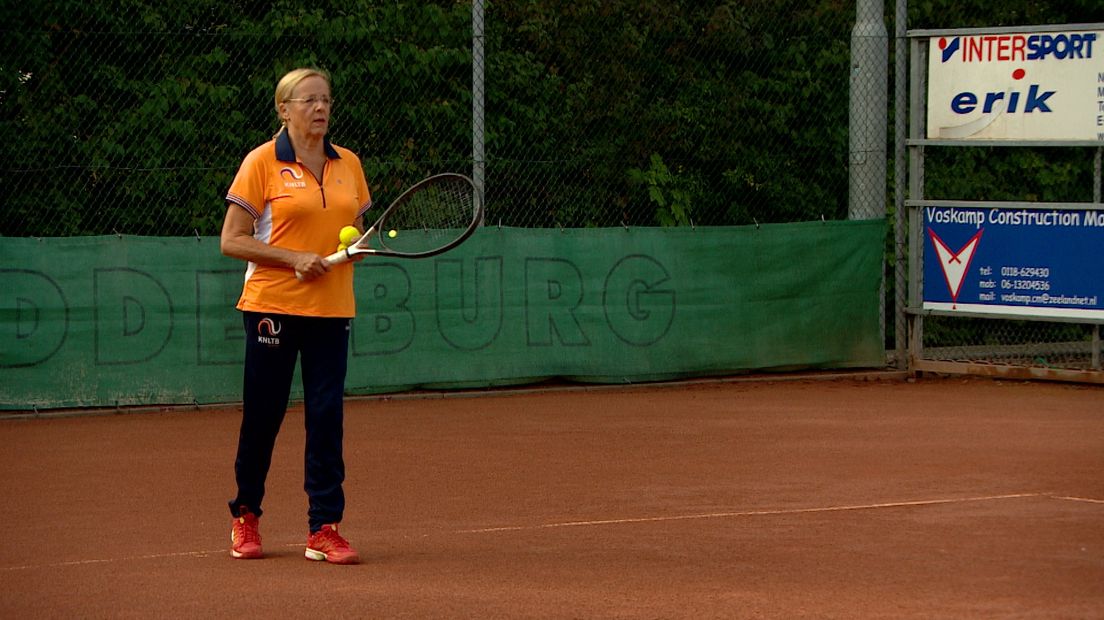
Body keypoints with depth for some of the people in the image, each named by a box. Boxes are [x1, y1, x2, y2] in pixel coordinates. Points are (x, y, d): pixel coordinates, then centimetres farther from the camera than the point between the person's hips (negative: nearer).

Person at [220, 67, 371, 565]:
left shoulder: (349, 164, 10)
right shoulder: (262, 162, -4)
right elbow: (231, 241, -5)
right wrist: (293, 258, -16)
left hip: (331, 307, 4)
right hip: (272, 305, -4)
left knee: (326, 416, -2)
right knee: (262, 414, 4)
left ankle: (323, 528, 2)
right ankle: (245, 518, 22)